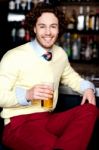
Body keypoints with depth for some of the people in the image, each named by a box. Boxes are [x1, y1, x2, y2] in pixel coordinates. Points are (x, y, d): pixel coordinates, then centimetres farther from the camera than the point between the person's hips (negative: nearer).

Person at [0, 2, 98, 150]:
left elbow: (70, 76, 29)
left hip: (49, 119, 8)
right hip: (19, 123, -7)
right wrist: (27, 94, -26)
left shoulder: (60, 54, 9)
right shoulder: (14, 56, -11)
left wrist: (87, 87, 8)